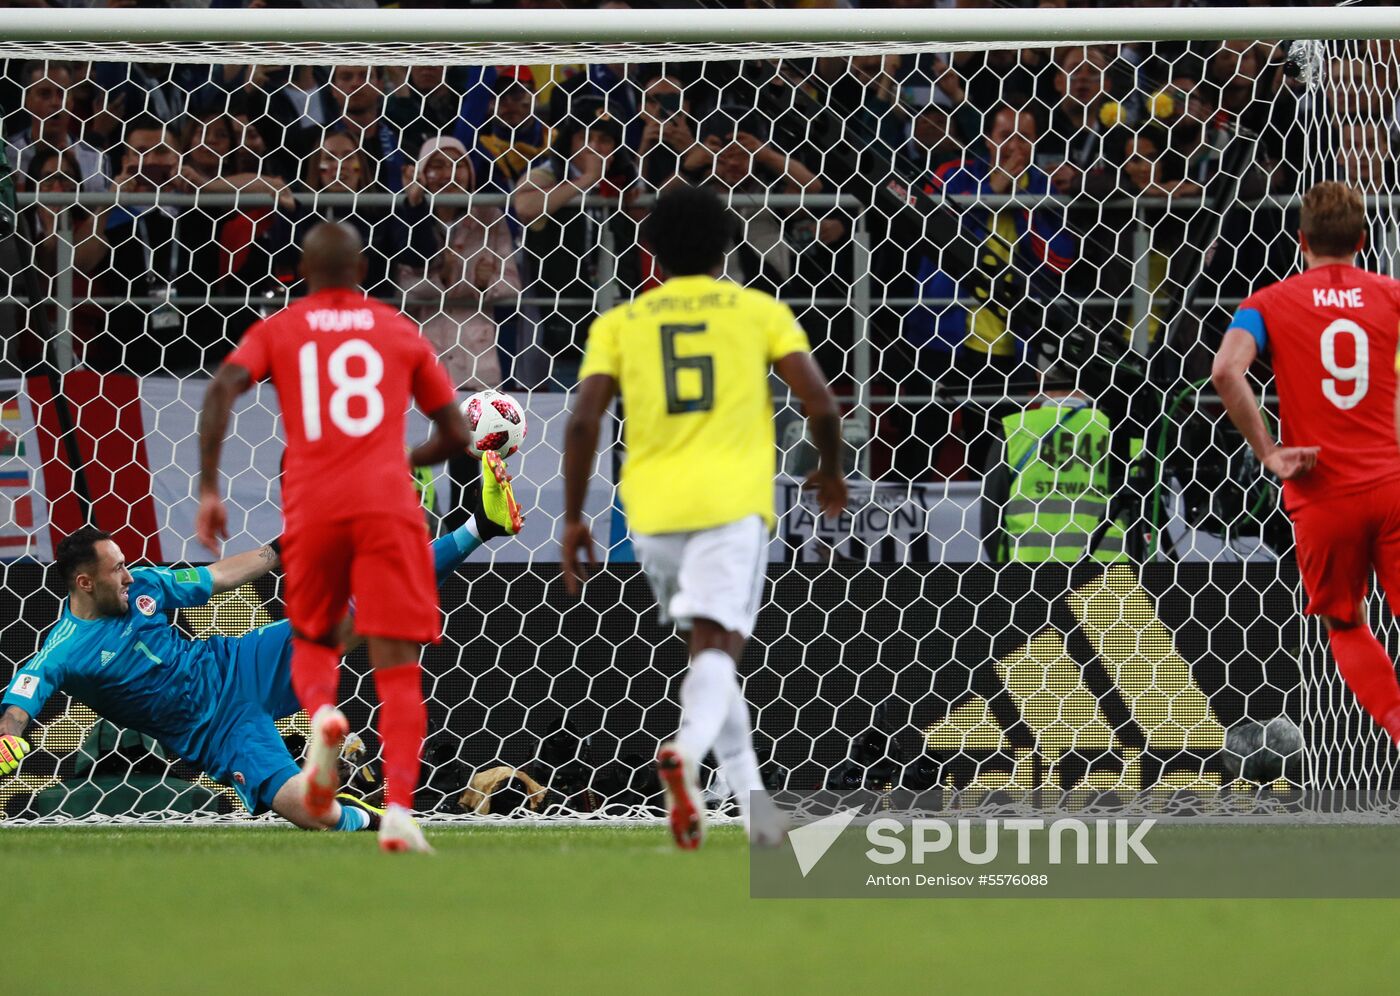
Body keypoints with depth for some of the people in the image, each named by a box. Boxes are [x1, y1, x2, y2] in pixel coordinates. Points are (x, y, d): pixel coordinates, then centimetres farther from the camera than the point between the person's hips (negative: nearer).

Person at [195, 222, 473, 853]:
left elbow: (222, 389, -6)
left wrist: (208, 489, -4)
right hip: (388, 506, 0)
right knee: (396, 665, -1)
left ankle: (322, 714, -13)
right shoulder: (399, 332, 15)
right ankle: (397, 810, -19)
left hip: (311, 510, 1)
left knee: (313, 641, 22)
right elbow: (455, 435, 17)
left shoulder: (277, 331, 13)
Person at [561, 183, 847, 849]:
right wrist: (830, 470, 20)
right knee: (717, 649, -10)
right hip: (734, 502, -2)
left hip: (653, 508, 2)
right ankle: (685, 752, -40)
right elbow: (818, 402, 1)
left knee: (709, 646, 21)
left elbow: (583, 421, 0)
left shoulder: (619, 323, 12)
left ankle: (750, 791, 18)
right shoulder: (760, 312, 9)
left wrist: (573, 518, 6)